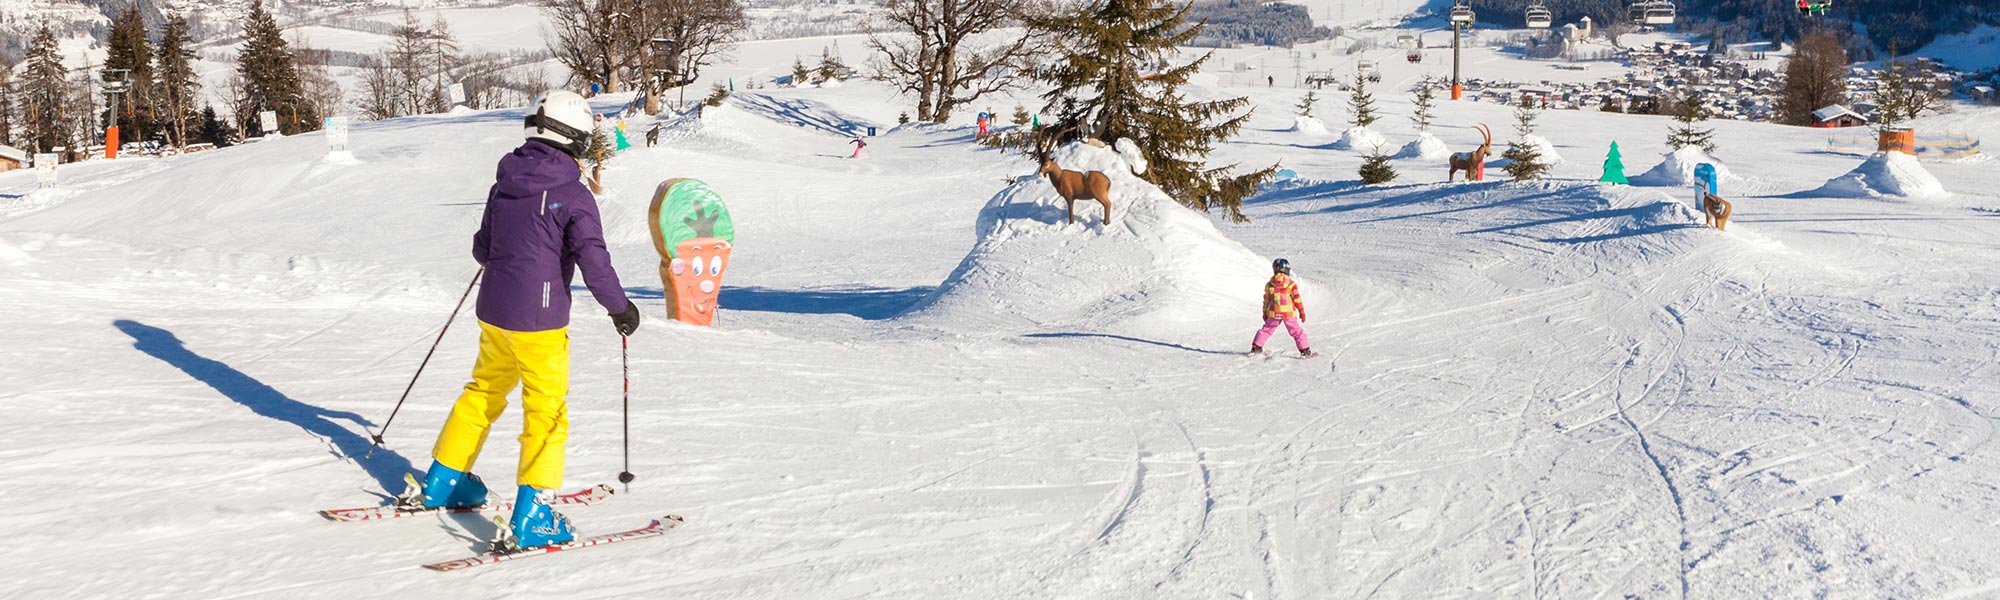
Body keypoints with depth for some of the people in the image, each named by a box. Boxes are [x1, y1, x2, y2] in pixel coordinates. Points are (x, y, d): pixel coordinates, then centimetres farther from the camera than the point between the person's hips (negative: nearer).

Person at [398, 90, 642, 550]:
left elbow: (482, 248, 15)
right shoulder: (573, 196, -13)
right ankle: (532, 515, -6)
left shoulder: (503, 186, 6)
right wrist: (620, 306, -5)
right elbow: (593, 261, -18)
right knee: (546, 410, 0)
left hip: (493, 311, 7)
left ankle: (441, 482, 34)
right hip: (539, 321, -7)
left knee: (485, 391, 24)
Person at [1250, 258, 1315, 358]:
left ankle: (1256, 348, 14)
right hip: (1289, 313, -3)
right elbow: (1297, 299, -6)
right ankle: (1305, 351, 3)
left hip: (1273, 314, 3)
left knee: (1266, 329, 17)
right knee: (1297, 331, 6)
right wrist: (1302, 311, 1)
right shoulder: (1291, 283, -5)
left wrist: (1265, 313, 19)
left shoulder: (1269, 284, 4)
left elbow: (1266, 300, 10)